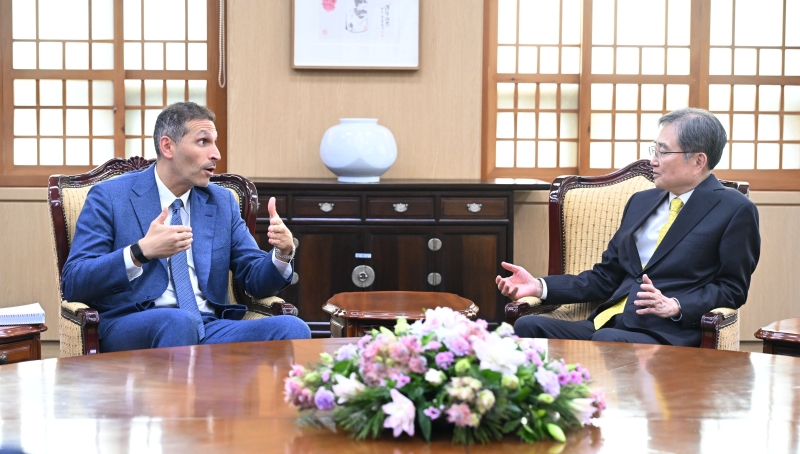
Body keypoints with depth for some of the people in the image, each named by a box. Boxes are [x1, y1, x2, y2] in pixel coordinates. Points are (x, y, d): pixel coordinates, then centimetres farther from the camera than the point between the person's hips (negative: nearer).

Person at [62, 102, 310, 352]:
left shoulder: (222, 202, 16)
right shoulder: (109, 197, 3)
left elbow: (255, 281, 15)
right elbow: (72, 283, -6)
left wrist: (282, 254, -8)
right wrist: (140, 251, -21)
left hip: (209, 328, 4)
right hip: (132, 329, -4)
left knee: (292, 328, -23)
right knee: (178, 320, -39)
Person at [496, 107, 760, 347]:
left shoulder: (735, 211, 3)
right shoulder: (641, 202, 22)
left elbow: (733, 289, -1)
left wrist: (675, 306, -18)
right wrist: (540, 287, 7)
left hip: (668, 335, -6)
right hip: (608, 324, 6)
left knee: (608, 340, -37)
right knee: (528, 326, -20)